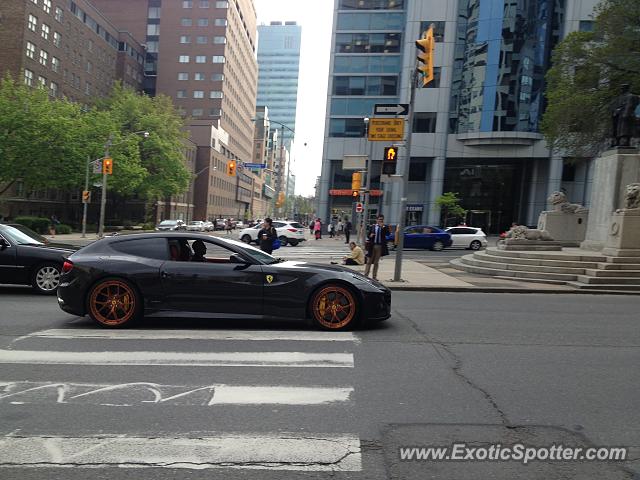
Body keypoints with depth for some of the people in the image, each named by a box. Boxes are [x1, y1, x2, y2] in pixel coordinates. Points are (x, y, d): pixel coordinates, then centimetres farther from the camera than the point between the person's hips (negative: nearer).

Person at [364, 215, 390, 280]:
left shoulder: (385, 227, 3)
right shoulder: (372, 227, 4)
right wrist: (370, 236, -15)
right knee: (369, 261, 4)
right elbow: (368, 235, 7)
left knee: (376, 262, 8)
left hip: (380, 246, 0)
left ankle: (374, 276, 14)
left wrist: (383, 227, -19)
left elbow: (388, 234, -14)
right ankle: (366, 275, 8)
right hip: (372, 245, 0)